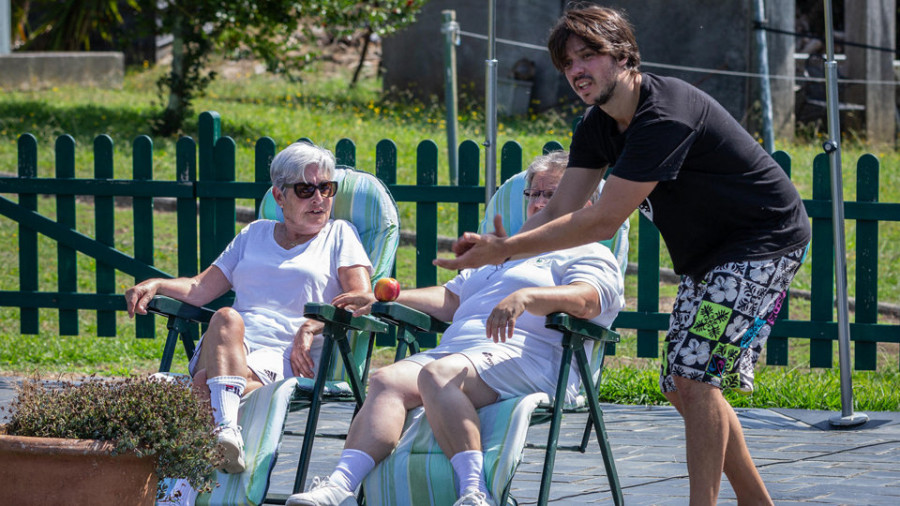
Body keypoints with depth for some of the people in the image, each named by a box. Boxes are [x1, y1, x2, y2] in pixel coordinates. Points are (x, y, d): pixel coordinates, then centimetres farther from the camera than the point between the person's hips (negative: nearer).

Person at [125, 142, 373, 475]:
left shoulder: (339, 235, 19)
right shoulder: (256, 234, 29)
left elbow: (362, 297, 3)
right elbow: (201, 288, 23)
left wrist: (310, 327, -13)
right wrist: (155, 285, 1)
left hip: (287, 356, -4)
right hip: (228, 346, 4)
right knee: (227, 318, -37)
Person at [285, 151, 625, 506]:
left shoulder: (589, 256, 11)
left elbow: (584, 300, -12)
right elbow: (450, 299, 36)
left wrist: (525, 297, -31)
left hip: (519, 355, -7)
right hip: (454, 350, 7)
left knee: (437, 375, -37)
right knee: (386, 380, -22)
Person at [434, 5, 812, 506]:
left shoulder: (665, 116, -29)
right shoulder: (599, 125, 1)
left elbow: (602, 221, -30)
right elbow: (560, 212, -3)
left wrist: (504, 248, -29)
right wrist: (496, 250, -21)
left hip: (766, 243, -10)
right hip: (706, 257, 10)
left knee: (695, 378, -19)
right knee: (684, 386, 10)